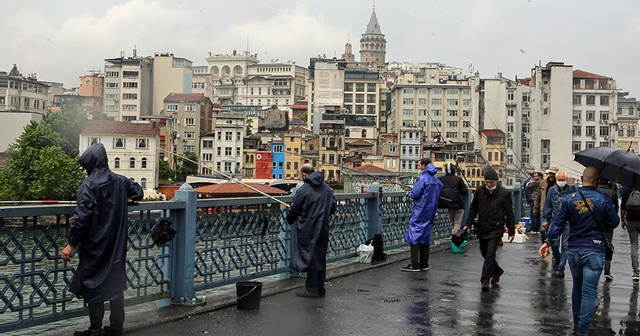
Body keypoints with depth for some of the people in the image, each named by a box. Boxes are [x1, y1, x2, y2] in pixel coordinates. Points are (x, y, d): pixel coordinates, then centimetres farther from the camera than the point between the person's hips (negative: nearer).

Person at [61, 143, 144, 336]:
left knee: (94, 285, 3)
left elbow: (82, 217, -20)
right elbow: (138, 192, 21)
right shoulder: (120, 181, 3)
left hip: (95, 247, -5)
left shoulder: (89, 185, -14)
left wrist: (71, 244, -16)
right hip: (117, 247, 6)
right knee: (116, 283, 12)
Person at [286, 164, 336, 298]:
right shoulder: (327, 189, 7)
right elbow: (333, 208, 15)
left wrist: (290, 220, 14)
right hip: (323, 230, 6)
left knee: (309, 258, 1)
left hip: (308, 231, -6)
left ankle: (312, 289, 2)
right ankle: (320, 288, 19)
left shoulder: (303, 190, -14)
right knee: (320, 258, 13)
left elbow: (293, 212, -7)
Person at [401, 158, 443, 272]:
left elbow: (414, 195, -17)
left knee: (414, 236, -5)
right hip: (431, 211, 8)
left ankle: (415, 265, -8)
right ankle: (424, 264, 17)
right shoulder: (437, 181, 9)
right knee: (425, 236, 14)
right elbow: (438, 195, 18)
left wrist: (411, 193, 4)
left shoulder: (422, 178, -15)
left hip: (420, 212, -8)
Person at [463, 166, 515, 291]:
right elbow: (473, 208, 13)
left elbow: (509, 214, -2)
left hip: (496, 229, -4)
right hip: (482, 228, 4)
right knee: (485, 253, 13)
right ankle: (497, 271, 36)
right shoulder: (480, 191, 2)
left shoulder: (504, 193, -7)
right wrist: (468, 224, 8)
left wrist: (511, 231, -1)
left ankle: (485, 279, -9)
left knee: (490, 253, -12)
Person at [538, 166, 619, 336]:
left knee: (577, 288, 20)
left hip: (573, 250, 3)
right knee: (589, 292, -1)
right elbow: (614, 222, -1)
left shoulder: (569, 199, -2)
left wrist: (548, 242, 0)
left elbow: (558, 223, -5)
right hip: (594, 252, -3)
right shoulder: (604, 200, -8)